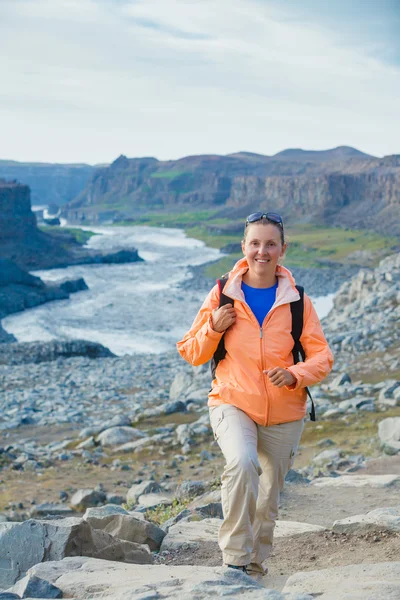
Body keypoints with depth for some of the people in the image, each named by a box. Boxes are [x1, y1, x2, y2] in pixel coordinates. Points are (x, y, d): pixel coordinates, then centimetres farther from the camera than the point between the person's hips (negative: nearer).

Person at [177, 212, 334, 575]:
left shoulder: (296, 300, 0)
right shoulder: (223, 296, -1)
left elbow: (322, 357, 1)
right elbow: (192, 354, 6)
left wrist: (295, 375, -19)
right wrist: (213, 328, -14)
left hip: (284, 413, 2)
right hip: (233, 403, -2)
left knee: (269, 498, 13)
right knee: (242, 463, -32)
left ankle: (256, 566, 36)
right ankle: (235, 557, -20)